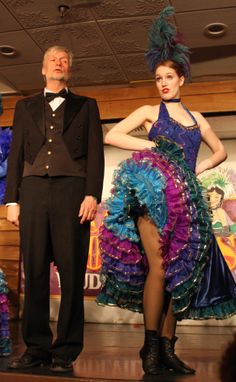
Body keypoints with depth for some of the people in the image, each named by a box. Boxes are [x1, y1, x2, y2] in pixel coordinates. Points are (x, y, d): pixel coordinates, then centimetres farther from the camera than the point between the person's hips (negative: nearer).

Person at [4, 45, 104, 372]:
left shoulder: (86, 106, 18)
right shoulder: (25, 107, 23)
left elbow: (95, 153, 7)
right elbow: (16, 154, 16)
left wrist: (92, 195, -7)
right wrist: (12, 199, 6)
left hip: (71, 189, -2)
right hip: (33, 189, 2)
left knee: (72, 274, -4)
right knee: (34, 273, 1)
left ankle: (66, 351, 3)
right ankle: (36, 348, 9)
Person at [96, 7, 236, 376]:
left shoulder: (196, 118, 20)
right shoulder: (150, 111, 9)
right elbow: (111, 136, 0)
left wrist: (199, 168, 10)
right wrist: (152, 146, -6)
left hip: (187, 199, 5)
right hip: (155, 193, -4)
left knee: (181, 272, 1)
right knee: (158, 268, -14)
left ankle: (168, 349, 7)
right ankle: (151, 347, -5)